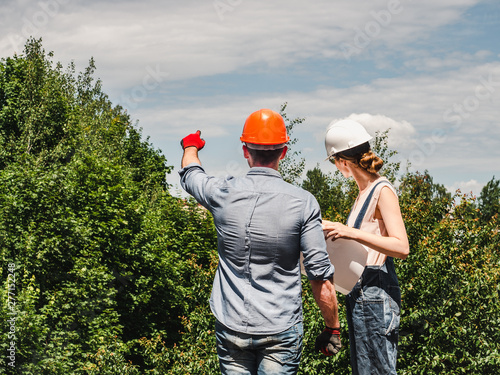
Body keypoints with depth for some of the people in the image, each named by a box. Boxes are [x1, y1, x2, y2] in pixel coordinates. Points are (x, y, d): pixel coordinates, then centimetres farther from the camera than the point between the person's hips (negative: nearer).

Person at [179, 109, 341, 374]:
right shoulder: (303, 203, -10)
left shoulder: (223, 194, -4)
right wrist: (332, 328, 3)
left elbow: (190, 173, 21)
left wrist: (191, 146, 43)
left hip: (231, 327, 2)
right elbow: (320, 275, -9)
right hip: (281, 330, -2)